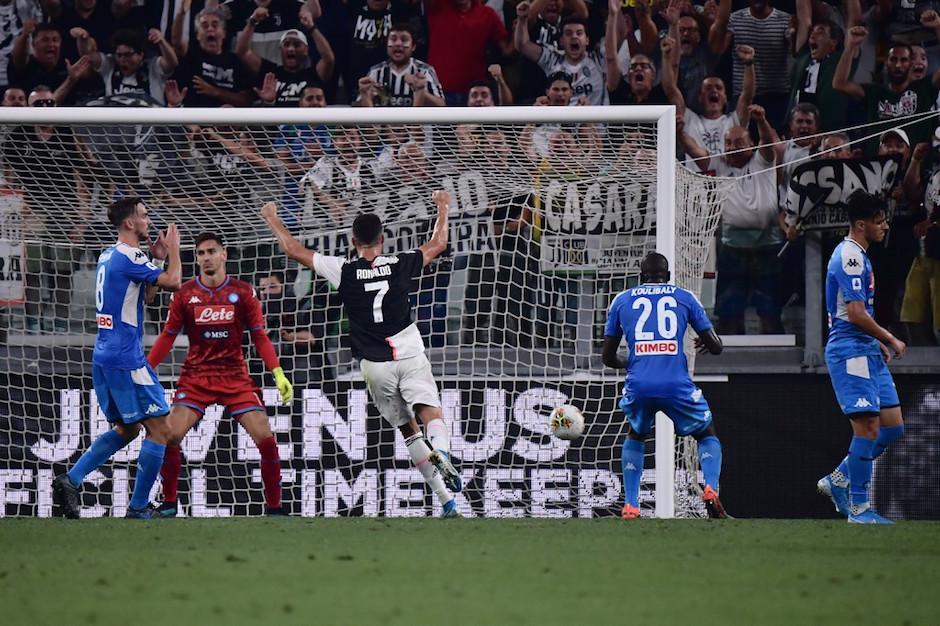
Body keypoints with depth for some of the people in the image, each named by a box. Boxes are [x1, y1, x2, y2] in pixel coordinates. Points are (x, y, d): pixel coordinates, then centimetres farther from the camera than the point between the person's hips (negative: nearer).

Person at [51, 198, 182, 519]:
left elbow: (147, 295, 24)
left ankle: (70, 480, 9)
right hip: (126, 359, -10)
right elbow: (173, 283, -17)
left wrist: (157, 259, 16)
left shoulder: (107, 256, 15)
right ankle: (138, 508, -3)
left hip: (104, 356, 10)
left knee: (126, 429, 20)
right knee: (159, 429, -3)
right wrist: (172, 250, -1)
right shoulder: (129, 257, -14)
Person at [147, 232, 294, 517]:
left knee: (265, 438, -11)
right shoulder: (186, 293, 1)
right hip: (195, 377, 0)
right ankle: (169, 502, 2)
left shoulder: (242, 291, 0)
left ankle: (274, 506, 4)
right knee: (170, 436, -16)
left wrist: (278, 373, -8)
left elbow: (259, 336, 3)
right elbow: (167, 336, 7)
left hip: (235, 377, 0)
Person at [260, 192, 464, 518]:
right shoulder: (400, 265, 0)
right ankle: (441, 455, -46)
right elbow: (439, 244, 17)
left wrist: (272, 218, 19)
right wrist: (443, 208, 33)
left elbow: (294, 250, 4)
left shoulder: (343, 271, -3)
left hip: (375, 366, 1)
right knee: (432, 414, -10)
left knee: (408, 429, 9)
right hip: (410, 357, -1)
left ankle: (447, 501, 1)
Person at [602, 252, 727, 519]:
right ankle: (711, 490, -6)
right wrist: (706, 342, 37)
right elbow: (716, 347, 13)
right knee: (707, 435, 22)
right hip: (677, 384, -1)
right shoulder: (684, 297, 13)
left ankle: (630, 506, 18)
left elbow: (608, 358, 19)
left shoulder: (621, 300, 16)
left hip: (638, 385, 1)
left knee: (635, 436, 31)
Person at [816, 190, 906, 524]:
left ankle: (838, 481, 16)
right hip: (850, 351, -10)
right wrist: (890, 340, -9)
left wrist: (879, 343, 18)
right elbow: (856, 313, -20)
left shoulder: (857, 255, 19)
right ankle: (858, 507, -8)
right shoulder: (850, 257, -14)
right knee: (868, 427, -12)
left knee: (893, 426, 8)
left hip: (866, 351, 10)